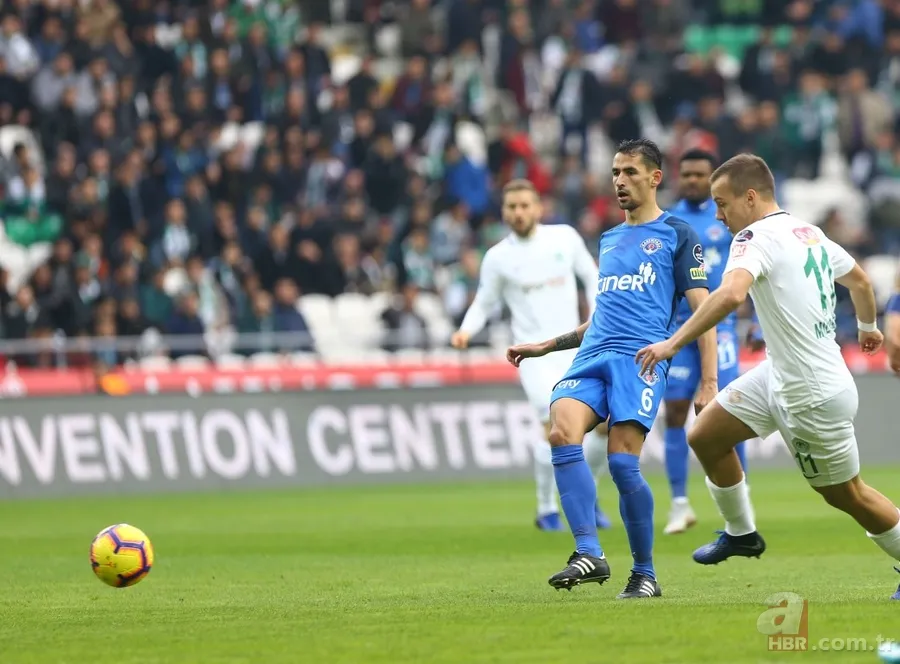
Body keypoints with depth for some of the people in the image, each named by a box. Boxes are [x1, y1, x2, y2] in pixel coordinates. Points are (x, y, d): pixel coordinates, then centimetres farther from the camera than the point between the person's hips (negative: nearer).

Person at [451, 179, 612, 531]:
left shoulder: (565, 237, 2)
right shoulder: (497, 257, -2)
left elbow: (592, 277, 13)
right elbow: (483, 304, 5)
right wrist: (466, 331, -14)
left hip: (573, 347, 3)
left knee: (606, 423, -2)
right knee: (557, 426, -20)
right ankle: (547, 510, -4)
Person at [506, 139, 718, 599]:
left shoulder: (677, 235, 8)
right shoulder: (608, 241, 27)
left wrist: (709, 382, -7)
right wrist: (543, 347, 28)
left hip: (642, 357, -6)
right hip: (592, 355, 6)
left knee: (622, 462, -17)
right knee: (562, 431, -22)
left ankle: (644, 574, -1)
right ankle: (589, 553, -25)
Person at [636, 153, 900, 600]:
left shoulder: (757, 236, -19)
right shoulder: (811, 233, 7)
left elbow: (731, 294, -38)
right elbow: (858, 280, 24)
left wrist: (674, 342, -38)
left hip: (814, 396, -9)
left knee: (847, 496, 7)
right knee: (705, 437, 12)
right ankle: (741, 533, 29)